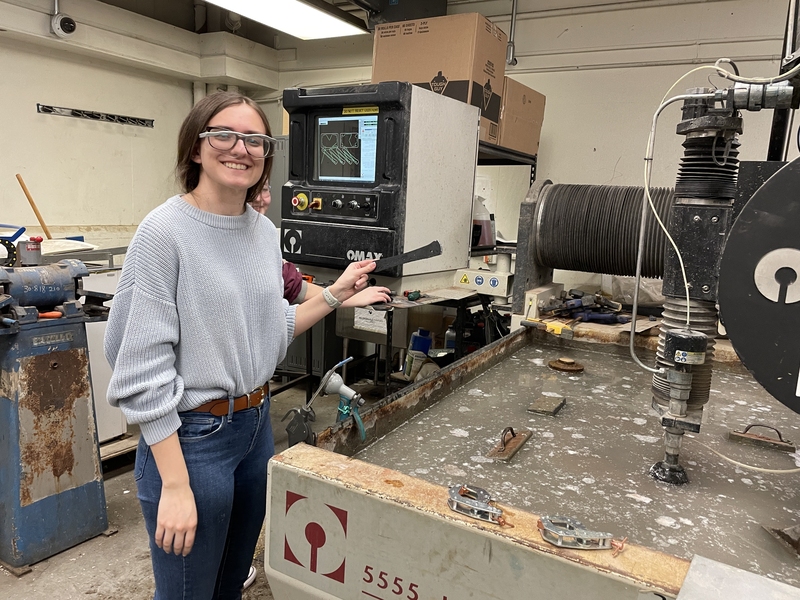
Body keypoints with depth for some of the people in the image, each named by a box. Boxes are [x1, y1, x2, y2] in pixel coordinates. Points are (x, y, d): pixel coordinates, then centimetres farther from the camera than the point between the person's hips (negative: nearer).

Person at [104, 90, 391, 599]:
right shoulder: (164, 232, -17)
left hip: (257, 424, 7)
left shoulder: (265, 231, 3)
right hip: (190, 436, -6)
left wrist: (335, 295, 4)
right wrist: (175, 485, -19)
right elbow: (144, 369, -19)